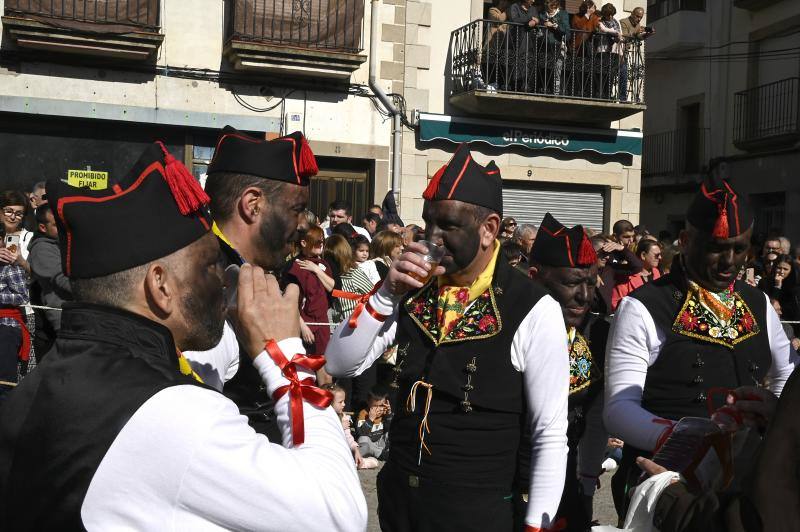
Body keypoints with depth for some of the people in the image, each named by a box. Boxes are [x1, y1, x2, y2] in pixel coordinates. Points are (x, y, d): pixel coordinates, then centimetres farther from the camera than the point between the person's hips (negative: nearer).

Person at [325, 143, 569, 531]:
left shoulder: (533, 311, -16)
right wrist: (387, 293, -17)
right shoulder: (415, 290, -2)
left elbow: (551, 436, -11)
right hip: (397, 498, 5)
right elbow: (339, 365, -4)